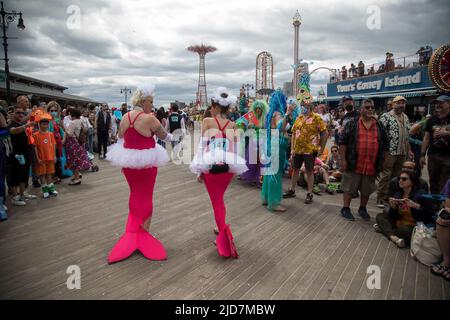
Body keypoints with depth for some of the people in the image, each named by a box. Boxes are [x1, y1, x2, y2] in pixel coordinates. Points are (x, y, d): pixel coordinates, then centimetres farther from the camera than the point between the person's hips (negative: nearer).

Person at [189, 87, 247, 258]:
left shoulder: (207, 121, -5)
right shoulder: (233, 125, 4)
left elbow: (202, 145, -7)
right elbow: (235, 148, 6)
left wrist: (199, 170, 0)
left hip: (211, 165, -4)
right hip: (228, 165, 4)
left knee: (216, 201, 7)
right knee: (220, 199, 24)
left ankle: (224, 234, 1)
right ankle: (221, 227, 36)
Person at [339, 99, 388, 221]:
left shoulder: (379, 127, 9)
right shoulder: (352, 124, -2)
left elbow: (384, 146, 14)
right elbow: (343, 142, -5)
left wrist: (382, 163, 10)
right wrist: (343, 160, -10)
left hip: (371, 166, 4)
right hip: (353, 164, -3)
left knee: (367, 190, 15)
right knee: (349, 188, 6)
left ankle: (362, 209, 33)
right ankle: (345, 209, 21)